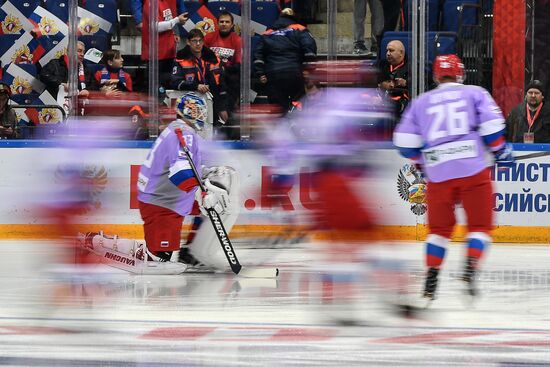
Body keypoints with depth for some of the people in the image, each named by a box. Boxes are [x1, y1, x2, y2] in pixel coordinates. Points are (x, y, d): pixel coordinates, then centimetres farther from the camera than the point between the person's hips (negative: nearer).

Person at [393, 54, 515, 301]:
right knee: (480, 224, 7)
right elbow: (491, 124, -5)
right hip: (473, 170, -2)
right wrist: (500, 151, 8)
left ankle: (431, 278, 7)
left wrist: (423, 161, 26)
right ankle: (470, 271, -12)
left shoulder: (420, 102, 14)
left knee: (439, 227, 16)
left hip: (438, 175, 2)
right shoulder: (475, 94, 8)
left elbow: (405, 142, 11)